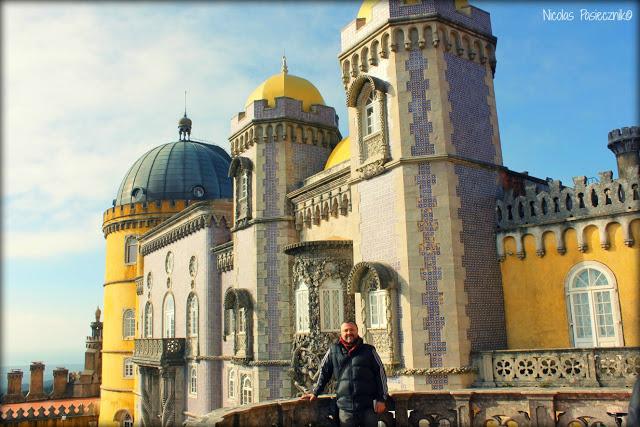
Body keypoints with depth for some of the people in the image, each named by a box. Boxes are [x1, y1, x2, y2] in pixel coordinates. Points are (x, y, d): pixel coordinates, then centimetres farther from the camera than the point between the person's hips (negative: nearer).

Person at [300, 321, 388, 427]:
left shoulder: (369, 350, 6)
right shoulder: (334, 350, 8)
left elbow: (380, 374, 5)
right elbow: (324, 372, 16)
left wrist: (381, 399, -2)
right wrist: (315, 393, 11)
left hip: (368, 406, 0)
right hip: (345, 407, 0)